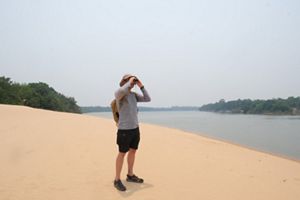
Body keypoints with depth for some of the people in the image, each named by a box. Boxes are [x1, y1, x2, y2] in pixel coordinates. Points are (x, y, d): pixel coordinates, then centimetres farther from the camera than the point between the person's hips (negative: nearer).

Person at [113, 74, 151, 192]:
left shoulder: (134, 95, 10)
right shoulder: (119, 93, -12)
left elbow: (148, 99, 8)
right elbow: (122, 91, -38)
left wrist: (141, 86, 3)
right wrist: (130, 81, -21)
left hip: (135, 128, 8)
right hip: (124, 130, -8)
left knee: (133, 151, 15)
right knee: (122, 153, -1)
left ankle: (130, 175, 31)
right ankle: (117, 180, 11)